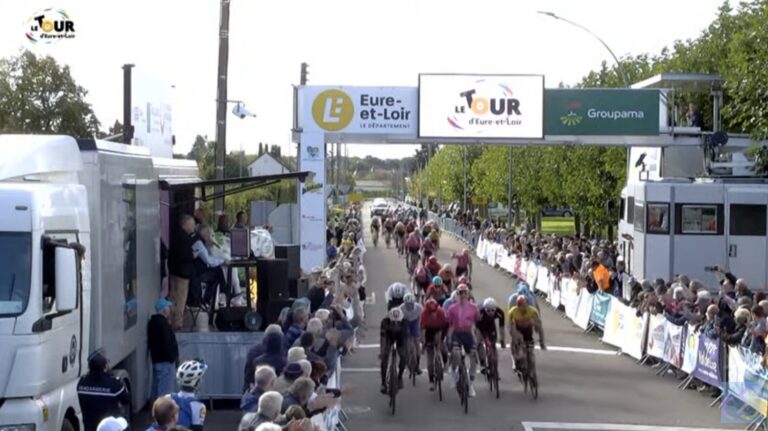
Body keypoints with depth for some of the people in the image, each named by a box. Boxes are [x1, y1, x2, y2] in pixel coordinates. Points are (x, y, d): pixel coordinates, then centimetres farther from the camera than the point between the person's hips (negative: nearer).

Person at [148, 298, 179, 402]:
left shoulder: (152, 322, 10)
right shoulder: (163, 323, -20)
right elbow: (167, 343, -23)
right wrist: (173, 357, -14)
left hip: (156, 358, 10)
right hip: (165, 359, -10)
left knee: (156, 386, 16)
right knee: (165, 389, -7)